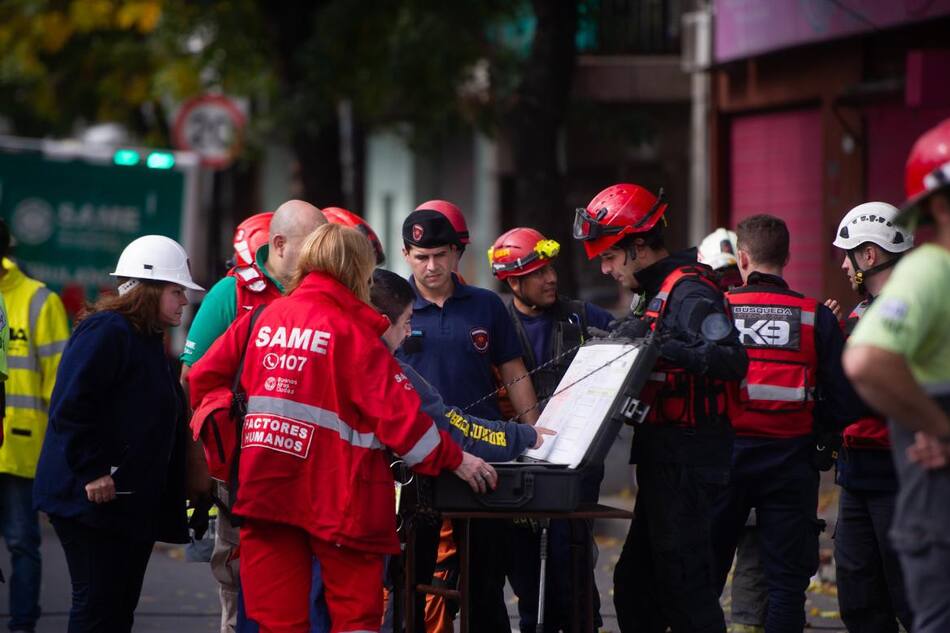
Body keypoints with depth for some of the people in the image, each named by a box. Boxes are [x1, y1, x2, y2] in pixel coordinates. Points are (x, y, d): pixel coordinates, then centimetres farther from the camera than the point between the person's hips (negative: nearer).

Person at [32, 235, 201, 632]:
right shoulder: (107, 331, -12)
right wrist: (92, 471, -24)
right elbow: (70, 406, -21)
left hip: (133, 502, 10)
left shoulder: (148, 341, 19)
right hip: (94, 497, -10)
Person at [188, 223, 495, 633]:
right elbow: (396, 410, -11)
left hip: (264, 489, 4)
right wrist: (454, 460, -3)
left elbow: (202, 379, 12)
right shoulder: (352, 331, -6)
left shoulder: (263, 319, 9)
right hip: (337, 494, -4)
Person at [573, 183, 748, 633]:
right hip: (664, 461, 11)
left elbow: (733, 360, -27)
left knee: (684, 584, -10)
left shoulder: (688, 292, -14)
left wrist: (660, 346, -36)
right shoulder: (658, 292, 18)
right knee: (635, 584, 16)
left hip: (686, 463, -11)